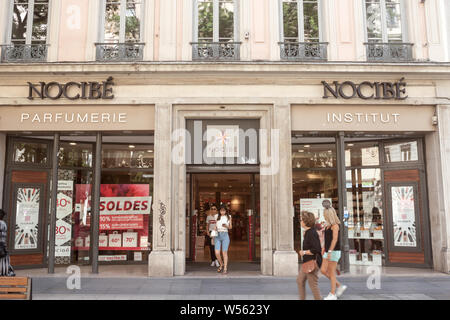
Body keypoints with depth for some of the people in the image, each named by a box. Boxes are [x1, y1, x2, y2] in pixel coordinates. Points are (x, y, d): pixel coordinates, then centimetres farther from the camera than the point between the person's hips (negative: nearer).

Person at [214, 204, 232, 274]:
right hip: (217, 235, 1)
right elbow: (215, 226, 14)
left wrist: (226, 226, -11)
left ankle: (225, 268, 9)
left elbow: (230, 227, 9)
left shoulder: (228, 217, 5)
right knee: (217, 253, -4)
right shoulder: (217, 216, 8)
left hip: (225, 235, -1)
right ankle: (221, 265, 22)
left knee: (224, 252, -2)